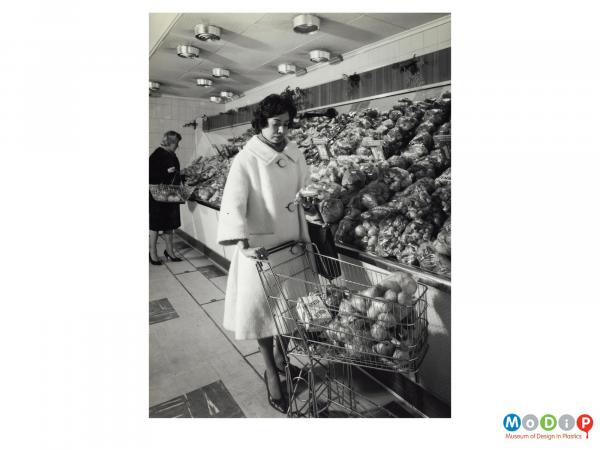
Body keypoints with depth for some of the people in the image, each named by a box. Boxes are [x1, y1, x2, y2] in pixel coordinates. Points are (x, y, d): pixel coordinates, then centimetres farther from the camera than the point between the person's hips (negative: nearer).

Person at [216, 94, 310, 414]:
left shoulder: (295, 154, 2)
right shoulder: (246, 159, -13)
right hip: (260, 246, -5)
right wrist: (244, 244, -32)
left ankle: (281, 357, 43)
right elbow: (233, 205, -19)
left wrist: (305, 237, 9)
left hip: (291, 242, 5)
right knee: (262, 307, 6)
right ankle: (271, 373, 27)